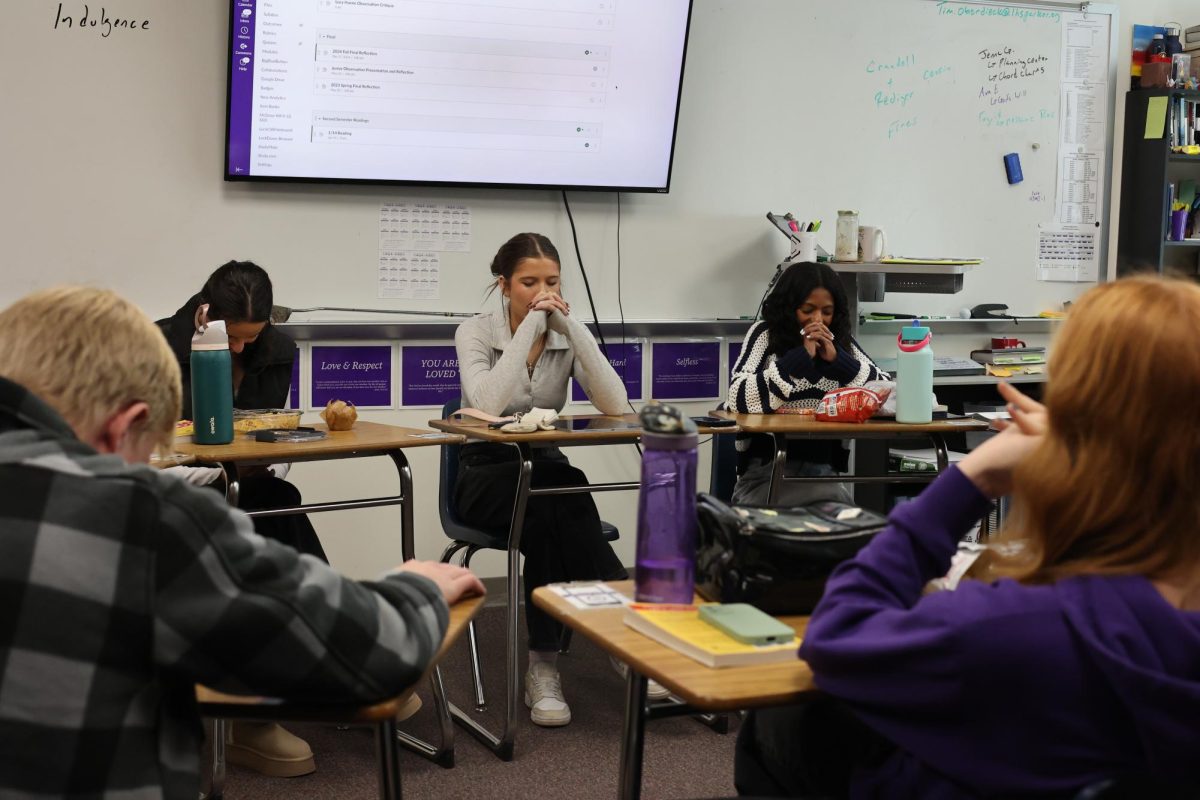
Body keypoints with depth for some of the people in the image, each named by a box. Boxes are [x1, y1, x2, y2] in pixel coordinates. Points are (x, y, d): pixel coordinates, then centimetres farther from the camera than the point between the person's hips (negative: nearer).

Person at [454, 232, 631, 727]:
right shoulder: (475, 332, -7)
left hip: (544, 475, 3)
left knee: (552, 519, -35)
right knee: (562, 492, -35)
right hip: (485, 476, -3)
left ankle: (544, 664, -28)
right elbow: (489, 404, -28)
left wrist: (572, 327, -21)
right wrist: (531, 326, -25)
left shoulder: (567, 336, 1)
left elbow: (615, 406, -17)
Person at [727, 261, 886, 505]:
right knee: (834, 501, -29)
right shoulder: (765, 334, 0)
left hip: (824, 472, 4)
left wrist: (837, 357, -6)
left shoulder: (840, 339, 10)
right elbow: (738, 399, -16)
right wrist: (801, 356, -15)